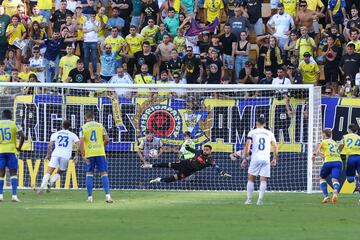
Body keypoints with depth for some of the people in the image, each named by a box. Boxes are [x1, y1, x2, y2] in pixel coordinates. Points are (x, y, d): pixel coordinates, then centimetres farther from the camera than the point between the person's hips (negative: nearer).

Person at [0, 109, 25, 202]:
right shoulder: (14, 124, 2)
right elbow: (22, 136, -9)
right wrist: (19, 147, 3)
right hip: (11, 150, -1)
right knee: (13, 173, 2)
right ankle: (14, 195, -9)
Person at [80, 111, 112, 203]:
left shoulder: (83, 128, 0)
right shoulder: (100, 126, 6)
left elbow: (81, 142, -9)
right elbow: (107, 140, 3)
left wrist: (83, 155, -7)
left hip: (89, 154, -1)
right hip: (100, 153, 1)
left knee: (89, 174, 8)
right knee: (104, 173, 2)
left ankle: (89, 197, 4)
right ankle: (107, 195, -10)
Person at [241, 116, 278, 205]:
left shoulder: (252, 132, 7)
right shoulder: (269, 133, 14)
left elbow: (247, 146, -1)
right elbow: (275, 146, 9)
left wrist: (245, 159, 2)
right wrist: (274, 159, 16)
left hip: (255, 158, -2)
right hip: (266, 159, 2)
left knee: (251, 179, 9)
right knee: (263, 180, 1)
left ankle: (249, 199, 7)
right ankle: (260, 199, -11)